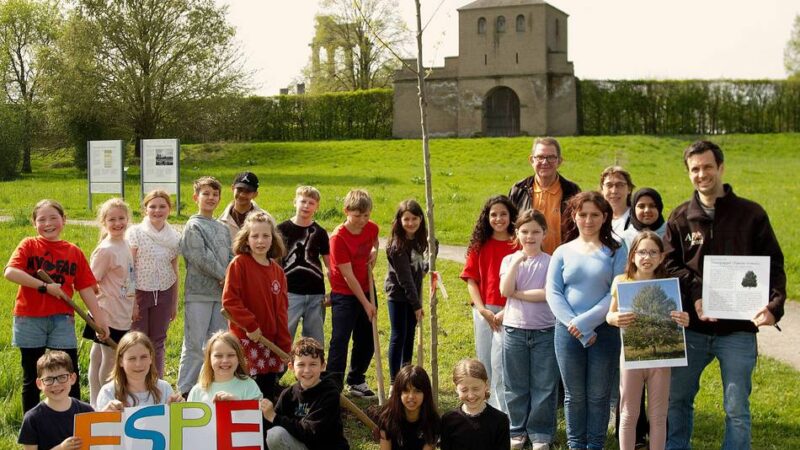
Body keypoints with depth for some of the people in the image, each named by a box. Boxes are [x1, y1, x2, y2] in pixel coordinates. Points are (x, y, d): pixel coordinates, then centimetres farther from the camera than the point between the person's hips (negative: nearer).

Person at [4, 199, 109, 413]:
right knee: (32, 379, 10)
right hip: (30, 320, -1)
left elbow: (86, 288, 6)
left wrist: (99, 318, 1)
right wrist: (44, 286, -18)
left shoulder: (74, 252, 6)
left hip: (62, 319, 1)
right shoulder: (28, 245, 0)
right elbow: (10, 272, -17)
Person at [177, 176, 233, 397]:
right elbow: (201, 257, -13)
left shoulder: (222, 228, 17)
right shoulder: (193, 226, -4)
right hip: (198, 293, -7)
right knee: (195, 345, -5)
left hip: (221, 293, 7)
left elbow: (230, 257, 12)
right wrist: (223, 275, -9)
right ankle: (185, 390, 2)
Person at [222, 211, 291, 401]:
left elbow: (281, 310, 10)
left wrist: (286, 346, 8)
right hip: (245, 338, -6)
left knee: (269, 392, 13)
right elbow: (229, 300, -16)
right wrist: (250, 325, -16)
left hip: (270, 340, 6)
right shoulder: (239, 264, -8)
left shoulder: (277, 271, 8)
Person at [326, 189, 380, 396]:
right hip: (344, 295, -6)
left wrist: (374, 251, -1)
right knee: (340, 341, -7)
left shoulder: (371, 228, -4)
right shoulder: (339, 237, -21)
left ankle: (356, 381, 30)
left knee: (367, 341, 14)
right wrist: (366, 304, -19)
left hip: (367, 290, 6)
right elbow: (348, 276, -20)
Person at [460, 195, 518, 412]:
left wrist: (507, 311, -14)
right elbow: (471, 279, 5)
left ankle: (503, 414, -3)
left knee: (499, 362, -11)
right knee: (484, 362, 11)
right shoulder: (480, 245, 8)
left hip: (508, 312, -4)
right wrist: (482, 310, -6)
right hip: (484, 311, 4)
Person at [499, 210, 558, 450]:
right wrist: (517, 261, -16)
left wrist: (517, 294, -11)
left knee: (544, 386, 4)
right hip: (514, 330, 2)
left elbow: (549, 294, -14)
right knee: (515, 386, 10)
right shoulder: (509, 260, 4)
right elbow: (505, 290, -11)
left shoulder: (550, 262, -1)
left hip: (545, 331, -2)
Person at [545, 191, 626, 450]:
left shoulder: (615, 252, 3)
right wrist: (574, 325, -13)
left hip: (604, 330, -1)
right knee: (574, 395, 9)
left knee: (598, 395, 5)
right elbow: (553, 293, 0)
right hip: (568, 331, 1)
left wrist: (586, 321, -15)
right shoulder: (563, 252, 7)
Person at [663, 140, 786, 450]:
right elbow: (669, 265, 0)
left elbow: (773, 266, -2)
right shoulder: (680, 218, 6)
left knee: (737, 409, 5)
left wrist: (774, 305, -19)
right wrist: (695, 295, -17)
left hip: (738, 330, -2)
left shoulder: (751, 214, 0)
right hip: (691, 328, 2)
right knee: (676, 399, 12)